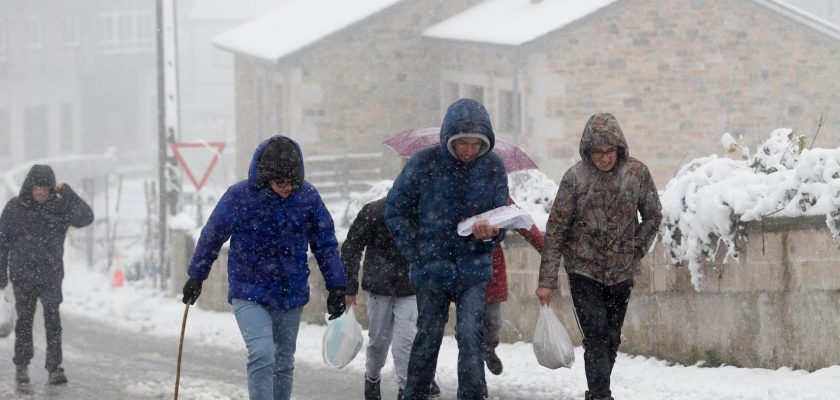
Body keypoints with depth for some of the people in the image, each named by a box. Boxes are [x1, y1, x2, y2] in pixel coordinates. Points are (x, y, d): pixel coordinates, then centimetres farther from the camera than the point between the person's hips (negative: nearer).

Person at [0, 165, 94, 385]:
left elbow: (86, 218, -16)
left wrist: (67, 193, -20)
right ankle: (21, 366, 25)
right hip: (23, 275, 1)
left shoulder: (60, 206, -2)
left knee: (53, 321, -10)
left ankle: (54, 368, -9)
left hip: (51, 275, -1)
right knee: (25, 322, 10)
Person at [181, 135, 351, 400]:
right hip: (249, 293, -4)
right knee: (262, 355, -21)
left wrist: (337, 286, 5)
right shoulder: (238, 197, -14)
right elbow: (211, 238, 1)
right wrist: (195, 277, 9)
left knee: (284, 362, 12)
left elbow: (325, 243, 6)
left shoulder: (307, 196, -6)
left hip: (292, 296, 4)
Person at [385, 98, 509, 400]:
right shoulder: (425, 163, -9)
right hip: (431, 270, -1)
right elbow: (395, 208, 0)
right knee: (428, 337, 7)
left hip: (474, 270, 1)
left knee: (470, 334, -14)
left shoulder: (493, 167, -3)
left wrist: (489, 233, -18)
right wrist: (415, 252, -5)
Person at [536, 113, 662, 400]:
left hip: (621, 272, 3)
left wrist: (636, 250, 0)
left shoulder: (637, 173, -5)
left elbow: (653, 215, 10)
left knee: (611, 339, 10)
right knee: (595, 337, -14)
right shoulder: (575, 177, -11)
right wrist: (547, 280, -10)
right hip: (584, 271, -3)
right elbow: (556, 229, -8)